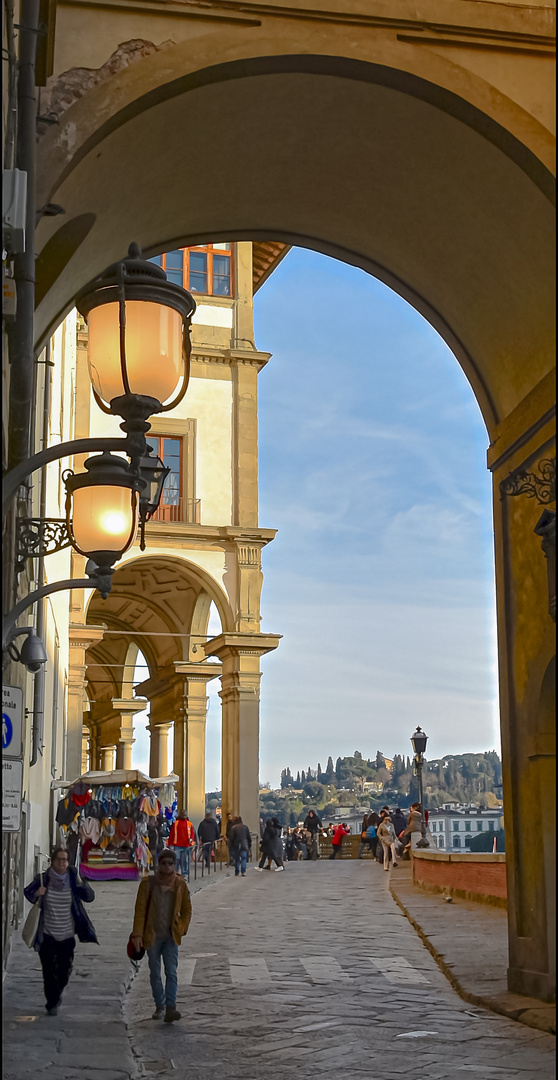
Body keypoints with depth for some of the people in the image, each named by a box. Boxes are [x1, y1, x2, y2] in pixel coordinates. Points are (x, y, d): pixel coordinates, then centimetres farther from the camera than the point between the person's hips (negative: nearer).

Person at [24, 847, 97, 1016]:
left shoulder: (73, 880, -3)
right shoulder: (43, 879, -6)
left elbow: (89, 897, -3)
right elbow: (27, 893, 9)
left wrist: (81, 883, -21)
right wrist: (36, 893, -14)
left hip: (67, 936, 1)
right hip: (47, 935, -1)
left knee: (64, 971, 6)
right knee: (49, 972, -1)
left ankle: (57, 994, 36)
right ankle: (52, 1004, 18)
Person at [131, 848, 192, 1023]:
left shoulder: (180, 885, 1)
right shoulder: (148, 884, -3)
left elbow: (187, 910, 9)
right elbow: (140, 910, -5)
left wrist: (181, 930, -2)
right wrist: (137, 934, -11)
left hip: (171, 936, 0)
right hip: (152, 935, 0)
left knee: (171, 972, -10)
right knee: (155, 973, 8)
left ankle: (170, 1008, -14)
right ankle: (160, 1007, 20)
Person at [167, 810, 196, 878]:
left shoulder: (189, 824, 9)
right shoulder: (175, 823, 7)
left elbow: (192, 832, 4)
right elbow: (171, 833, 7)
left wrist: (191, 839, -16)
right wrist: (169, 843, 3)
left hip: (186, 845, 1)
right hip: (177, 845, -1)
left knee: (185, 860, 2)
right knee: (177, 859, -4)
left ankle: (184, 874, 9)